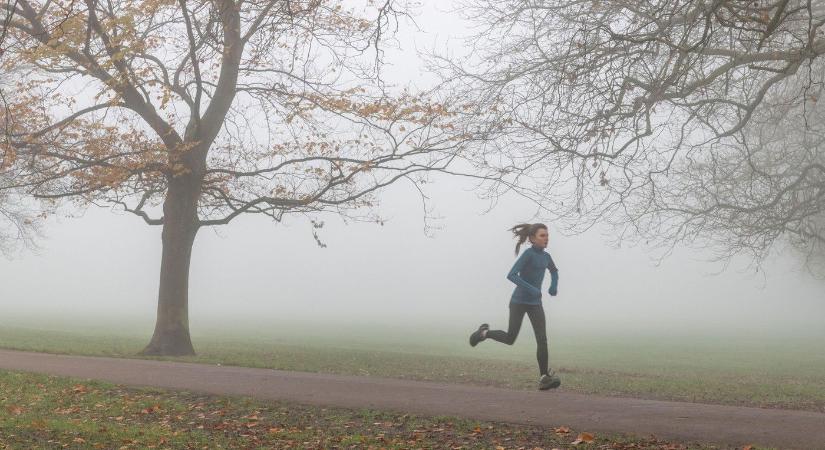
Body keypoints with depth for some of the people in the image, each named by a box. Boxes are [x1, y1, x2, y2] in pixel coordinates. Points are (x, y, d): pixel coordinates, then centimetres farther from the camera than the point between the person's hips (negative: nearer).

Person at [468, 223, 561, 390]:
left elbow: (554, 271, 27)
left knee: (542, 339, -11)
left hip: (535, 304, 5)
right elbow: (511, 275, -22)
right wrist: (531, 289, -29)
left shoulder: (546, 256, 7)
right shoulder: (527, 253, -13)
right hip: (518, 301, -5)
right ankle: (484, 332, 29)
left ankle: (544, 378, -11)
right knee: (510, 339, 2)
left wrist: (554, 286, 8)